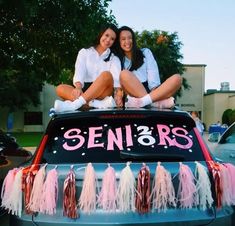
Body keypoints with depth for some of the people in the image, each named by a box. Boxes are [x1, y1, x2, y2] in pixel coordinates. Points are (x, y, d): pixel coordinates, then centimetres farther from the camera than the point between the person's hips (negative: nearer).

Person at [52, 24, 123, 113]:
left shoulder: (114, 59, 15)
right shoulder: (84, 52, 17)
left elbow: (117, 78, -7)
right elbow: (79, 72, -3)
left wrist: (118, 95, -29)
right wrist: (78, 88, -26)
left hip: (103, 92, -1)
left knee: (107, 75, -30)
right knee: (60, 88, -25)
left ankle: (74, 104, -46)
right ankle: (99, 103, -44)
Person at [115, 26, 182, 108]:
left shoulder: (145, 52, 20)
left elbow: (153, 72, 4)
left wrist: (154, 91, -13)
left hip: (151, 91, 2)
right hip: (135, 94, -1)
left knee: (177, 78, -23)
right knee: (124, 74, -29)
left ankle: (143, 101, -44)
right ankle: (156, 102, -42)